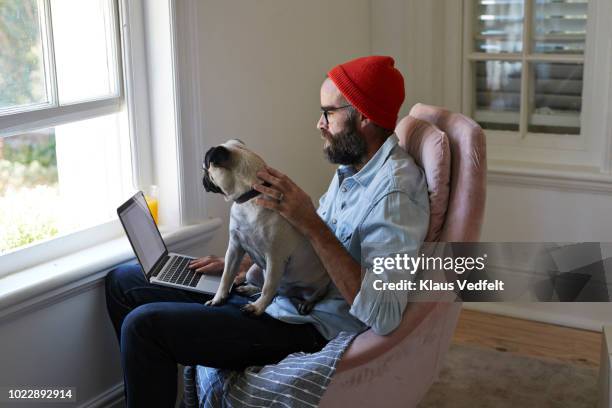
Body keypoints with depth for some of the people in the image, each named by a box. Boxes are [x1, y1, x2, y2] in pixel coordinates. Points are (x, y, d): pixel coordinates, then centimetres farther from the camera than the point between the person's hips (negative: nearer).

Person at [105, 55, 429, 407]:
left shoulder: (395, 192, -22)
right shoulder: (354, 167, 9)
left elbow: (384, 316, -30)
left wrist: (311, 223, -29)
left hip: (309, 326, -10)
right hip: (277, 293, 10)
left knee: (144, 325, -21)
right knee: (123, 281, 11)